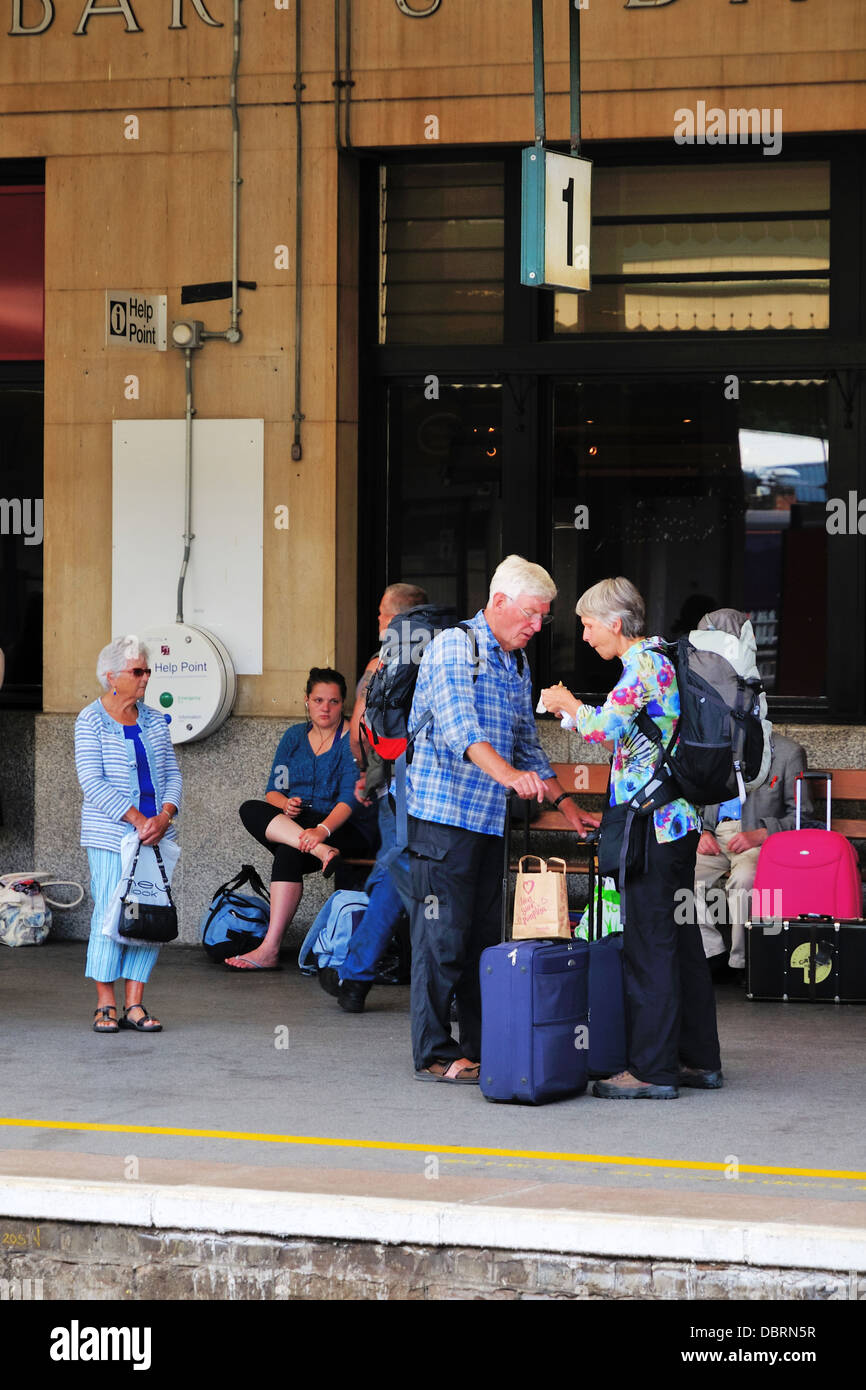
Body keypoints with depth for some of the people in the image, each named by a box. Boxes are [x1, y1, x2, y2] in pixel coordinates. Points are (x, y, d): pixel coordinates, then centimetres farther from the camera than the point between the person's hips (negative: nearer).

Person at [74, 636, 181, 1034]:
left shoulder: (153, 720, 13)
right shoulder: (91, 721, -3)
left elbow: (171, 773, 12)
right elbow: (93, 781, -11)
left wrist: (164, 816, -7)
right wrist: (137, 819, -17)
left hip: (155, 833, 5)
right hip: (111, 836, -5)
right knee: (110, 913, -6)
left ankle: (135, 1005, 5)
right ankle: (105, 1005, 2)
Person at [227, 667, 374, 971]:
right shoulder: (294, 736, 14)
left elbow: (350, 798, -15)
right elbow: (273, 790, 11)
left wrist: (323, 830, -33)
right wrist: (285, 804, -14)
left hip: (342, 828, -6)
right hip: (291, 821, 6)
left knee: (288, 853, -34)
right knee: (250, 810, -23)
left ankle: (270, 949, -38)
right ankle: (323, 853, -40)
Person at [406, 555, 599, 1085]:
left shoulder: (518, 666, 18)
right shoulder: (454, 646, -9)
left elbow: (527, 744, 27)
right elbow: (459, 725, -24)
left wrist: (565, 803, 20)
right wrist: (508, 774, -38)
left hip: (493, 819, 8)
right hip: (445, 810, -8)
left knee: (486, 936, 8)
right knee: (444, 935, -6)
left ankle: (480, 1049, 13)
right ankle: (436, 1054, -1)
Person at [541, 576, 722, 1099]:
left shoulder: (644, 665, -13)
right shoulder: (661, 659, 16)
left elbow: (604, 727, -24)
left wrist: (568, 704, -5)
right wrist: (576, 709, 20)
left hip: (653, 824, -10)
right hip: (678, 820, 10)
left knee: (649, 945, -7)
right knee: (682, 941, 14)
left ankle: (653, 1069, -5)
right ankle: (698, 1059, 19)